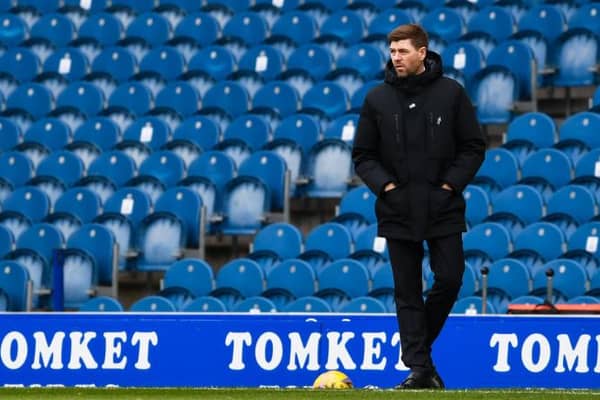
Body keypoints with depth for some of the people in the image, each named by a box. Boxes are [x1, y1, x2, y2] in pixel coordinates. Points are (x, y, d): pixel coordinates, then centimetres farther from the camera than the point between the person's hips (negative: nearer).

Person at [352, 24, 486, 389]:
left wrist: (451, 183, -7)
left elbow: (474, 147, 3)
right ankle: (419, 367, 4)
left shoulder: (450, 92, 0)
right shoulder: (378, 99, 4)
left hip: (444, 209, -1)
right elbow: (363, 155, 9)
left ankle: (419, 343, 19)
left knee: (450, 279, -4)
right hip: (398, 211, 1)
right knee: (407, 292, 1)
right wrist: (384, 184, -6)